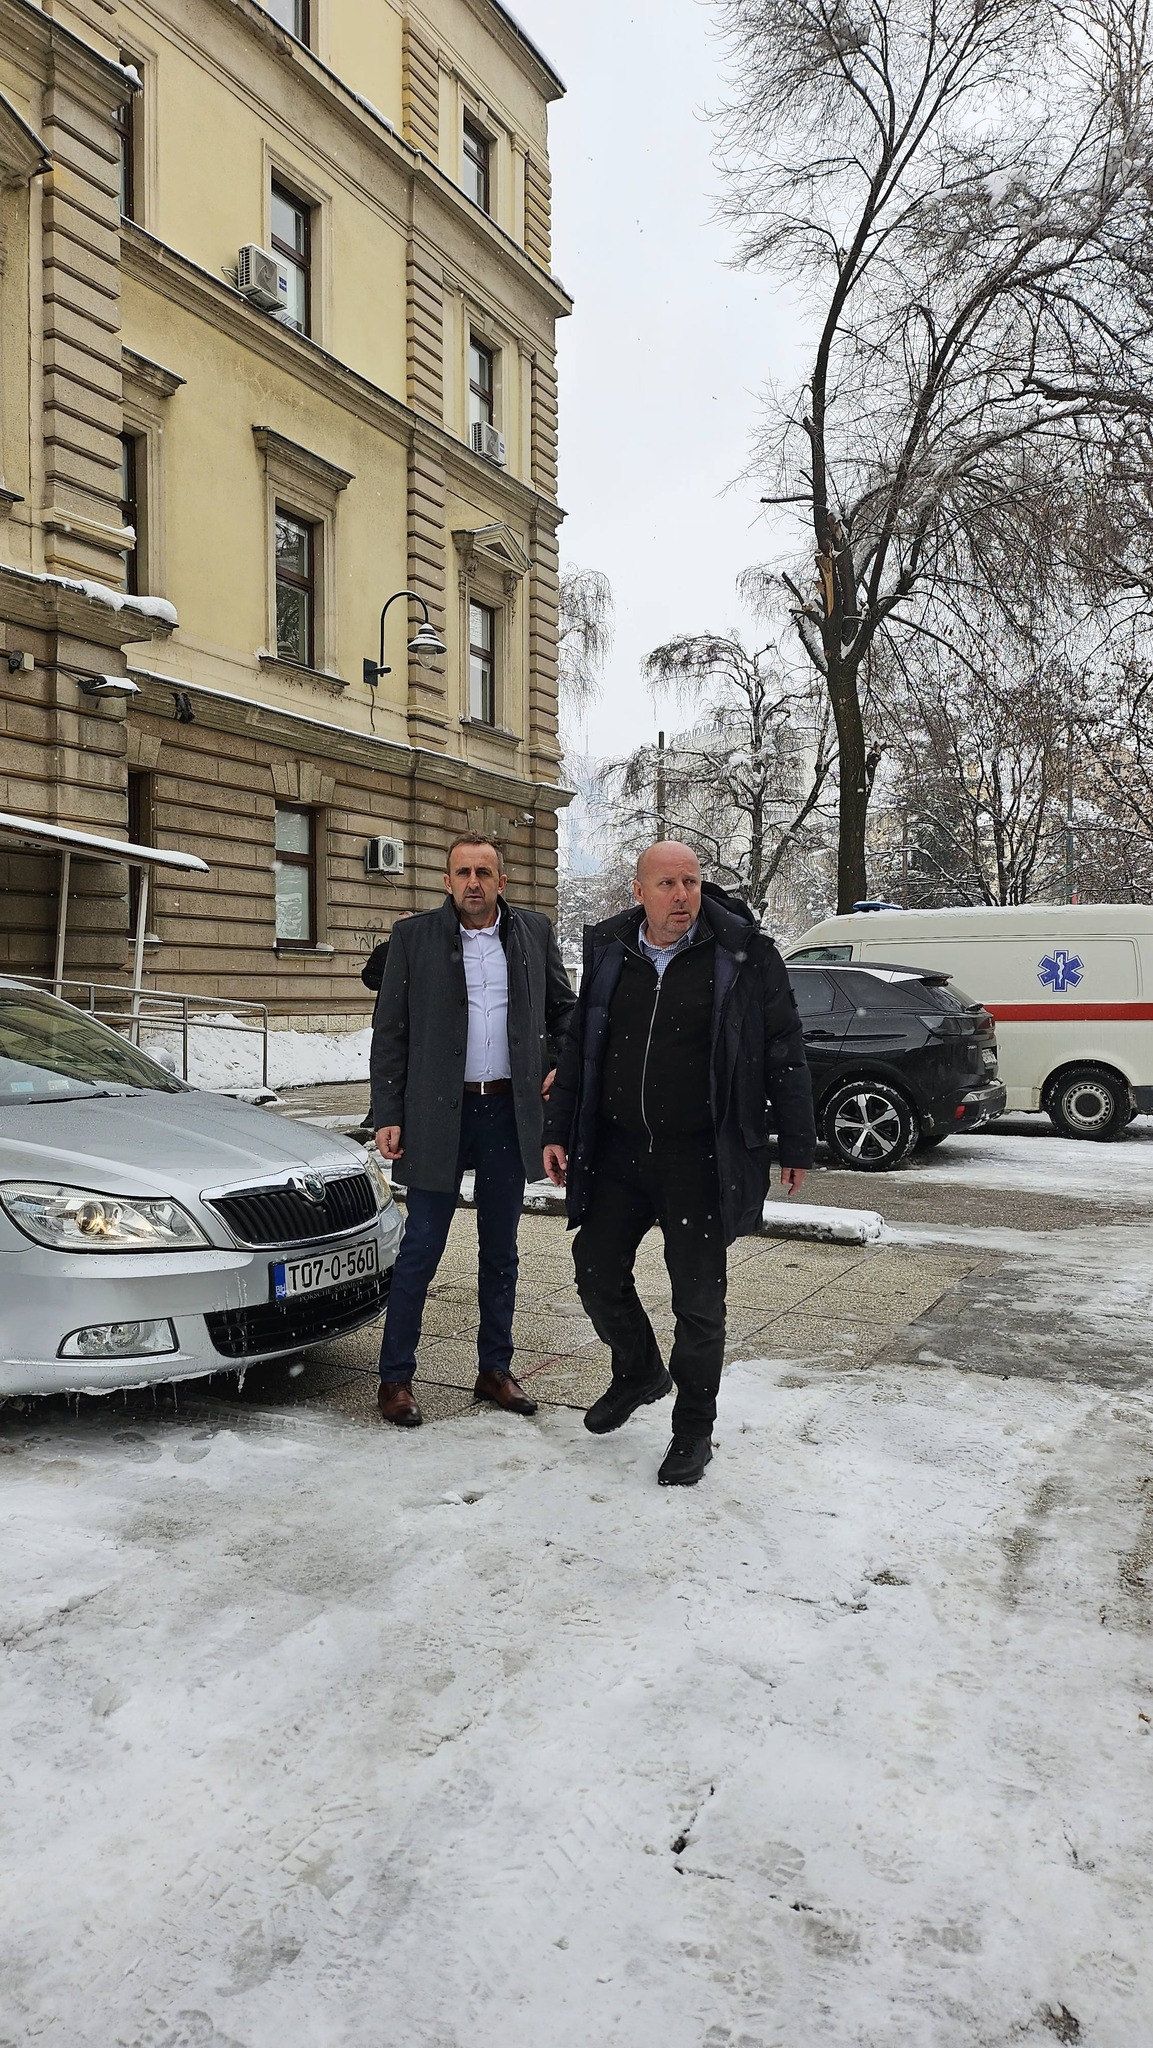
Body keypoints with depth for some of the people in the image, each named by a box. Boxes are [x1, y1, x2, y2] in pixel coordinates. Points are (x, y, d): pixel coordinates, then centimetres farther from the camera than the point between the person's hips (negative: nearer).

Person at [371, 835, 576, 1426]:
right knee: (420, 1251, 1)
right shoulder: (413, 935, -1)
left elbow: (565, 1008, 19)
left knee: (500, 1251, 12)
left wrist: (560, 1066, 4)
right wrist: (387, 1116, -6)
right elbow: (389, 1033, -1)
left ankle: (495, 1371, 26)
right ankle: (395, 1378, 14)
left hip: (509, 1111, 3)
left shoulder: (534, 932, 6)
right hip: (438, 1112, -3)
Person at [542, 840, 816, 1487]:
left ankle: (694, 1432, 22)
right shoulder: (608, 952, 5)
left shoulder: (744, 954, -8)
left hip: (700, 1157, -4)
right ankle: (640, 1372, 40)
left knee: (698, 1298, 3)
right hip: (619, 1149, 5)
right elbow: (580, 1049, 13)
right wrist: (560, 1132, 12)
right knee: (597, 1268, 12)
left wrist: (797, 1146, -4)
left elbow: (786, 1054, -4)